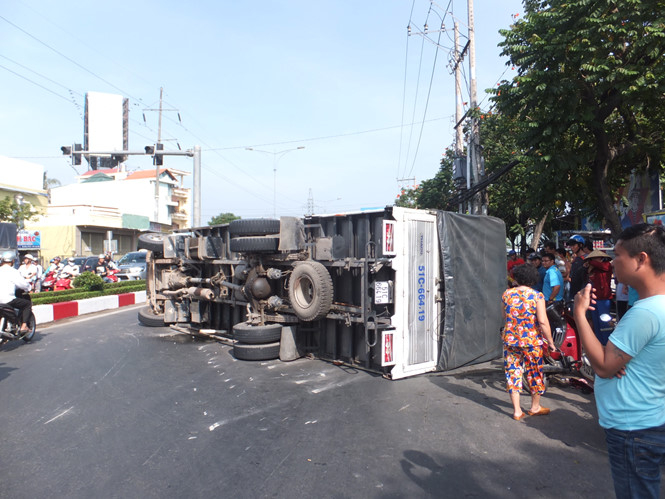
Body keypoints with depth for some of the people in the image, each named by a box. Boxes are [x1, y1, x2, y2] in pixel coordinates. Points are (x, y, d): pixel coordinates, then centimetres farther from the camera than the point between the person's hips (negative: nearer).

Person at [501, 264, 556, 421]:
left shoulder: (507, 294, 0)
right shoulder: (537, 296, -10)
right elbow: (543, 322, -15)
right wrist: (550, 341, -5)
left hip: (510, 339, 2)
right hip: (532, 341, -2)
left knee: (513, 372, 11)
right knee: (535, 374, 16)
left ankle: (517, 410, 15)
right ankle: (535, 407, 33)